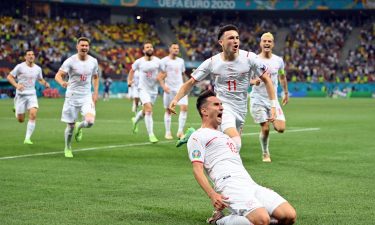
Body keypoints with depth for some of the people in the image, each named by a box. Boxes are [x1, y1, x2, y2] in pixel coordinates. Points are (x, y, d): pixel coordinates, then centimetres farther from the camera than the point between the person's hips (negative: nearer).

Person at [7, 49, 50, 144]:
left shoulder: (38, 68, 5)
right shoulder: (20, 67, -7)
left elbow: (40, 79, 22)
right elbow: (9, 77, -3)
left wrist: (45, 83, 0)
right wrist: (16, 85, -20)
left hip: (32, 95, 2)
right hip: (21, 95, -2)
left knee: (33, 114, -20)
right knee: (21, 120, 3)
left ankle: (27, 138, -13)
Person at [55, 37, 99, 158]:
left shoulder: (93, 61, 1)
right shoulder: (70, 61, -10)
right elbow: (58, 75, -17)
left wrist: (95, 93, 9)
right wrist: (62, 82, -40)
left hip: (87, 97, 2)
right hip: (72, 97, -2)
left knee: (90, 121, -21)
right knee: (70, 126, 3)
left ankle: (79, 127, 16)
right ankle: (67, 148, 30)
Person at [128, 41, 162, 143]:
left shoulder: (158, 61, -3)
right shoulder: (139, 62, -5)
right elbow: (132, 70, 14)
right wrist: (130, 80, 2)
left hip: (154, 89, 3)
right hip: (143, 89, -3)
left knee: (146, 111, 17)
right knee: (149, 110, -20)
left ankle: (135, 120, 51)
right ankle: (151, 135, -17)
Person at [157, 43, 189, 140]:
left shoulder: (181, 61, 13)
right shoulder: (164, 61, -4)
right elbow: (159, 76, -8)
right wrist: (163, 86, -21)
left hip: (180, 88, 4)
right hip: (169, 89, -4)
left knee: (184, 107, -12)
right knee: (168, 110, 4)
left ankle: (180, 131, -8)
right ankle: (168, 132, 15)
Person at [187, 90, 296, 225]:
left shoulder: (224, 135, 35)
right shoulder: (198, 136, 7)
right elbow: (197, 169, -5)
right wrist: (212, 195, -20)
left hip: (250, 184, 8)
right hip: (229, 184, -8)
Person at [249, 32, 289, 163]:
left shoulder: (278, 60, 3)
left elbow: (282, 77, 20)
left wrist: (286, 93, 26)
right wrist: (254, 81, -24)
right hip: (258, 99, -3)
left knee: (280, 128, -11)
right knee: (265, 129, -8)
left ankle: (273, 121, 26)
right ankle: (265, 153, 16)